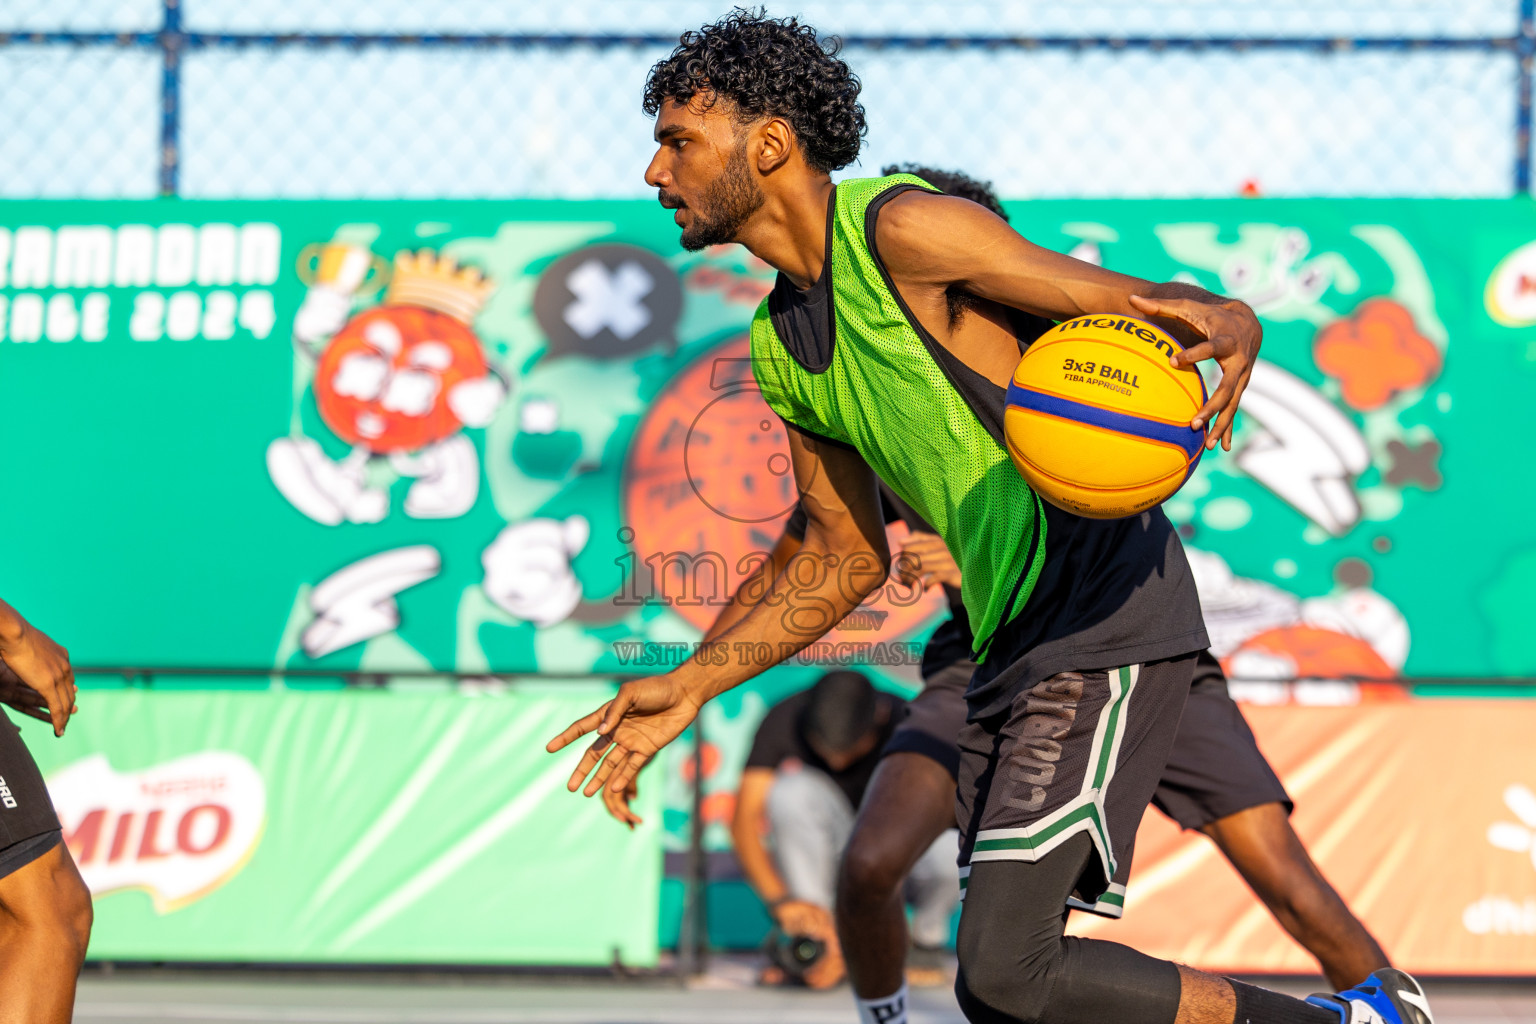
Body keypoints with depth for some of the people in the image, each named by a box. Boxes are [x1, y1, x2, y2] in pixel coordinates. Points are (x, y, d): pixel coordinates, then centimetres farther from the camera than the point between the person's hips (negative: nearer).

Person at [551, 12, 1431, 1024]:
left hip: (1109, 631, -9)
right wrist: (689, 689, 18)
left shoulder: (901, 230, -13)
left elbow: (1159, 316, -12)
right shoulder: (780, 351, 14)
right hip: (1011, 651, 9)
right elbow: (848, 558, 23)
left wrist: (1230, 332, -35)